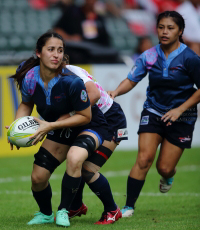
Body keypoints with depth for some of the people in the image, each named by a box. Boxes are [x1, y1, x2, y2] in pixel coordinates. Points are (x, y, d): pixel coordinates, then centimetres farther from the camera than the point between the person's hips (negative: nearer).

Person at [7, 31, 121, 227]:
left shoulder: (71, 82, -32)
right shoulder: (29, 78, -16)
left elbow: (85, 116, -21)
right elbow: (26, 104, 6)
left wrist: (51, 125, -27)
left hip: (89, 127, -5)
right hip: (60, 130, 5)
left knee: (74, 158, -36)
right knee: (37, 178, 1)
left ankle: (63, 211, -17)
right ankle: (45, 214, 34)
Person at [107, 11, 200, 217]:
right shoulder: (149, 56, -4)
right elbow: (131, 80, -1)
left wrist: (180, 109, -14)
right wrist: (116, 91, -22)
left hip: (180, 118, -2)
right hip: (153, 112, 2)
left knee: (164, 168, -2)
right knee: (144, 158, -15)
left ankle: (168, 177, 38)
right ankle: (129, 206, -8)